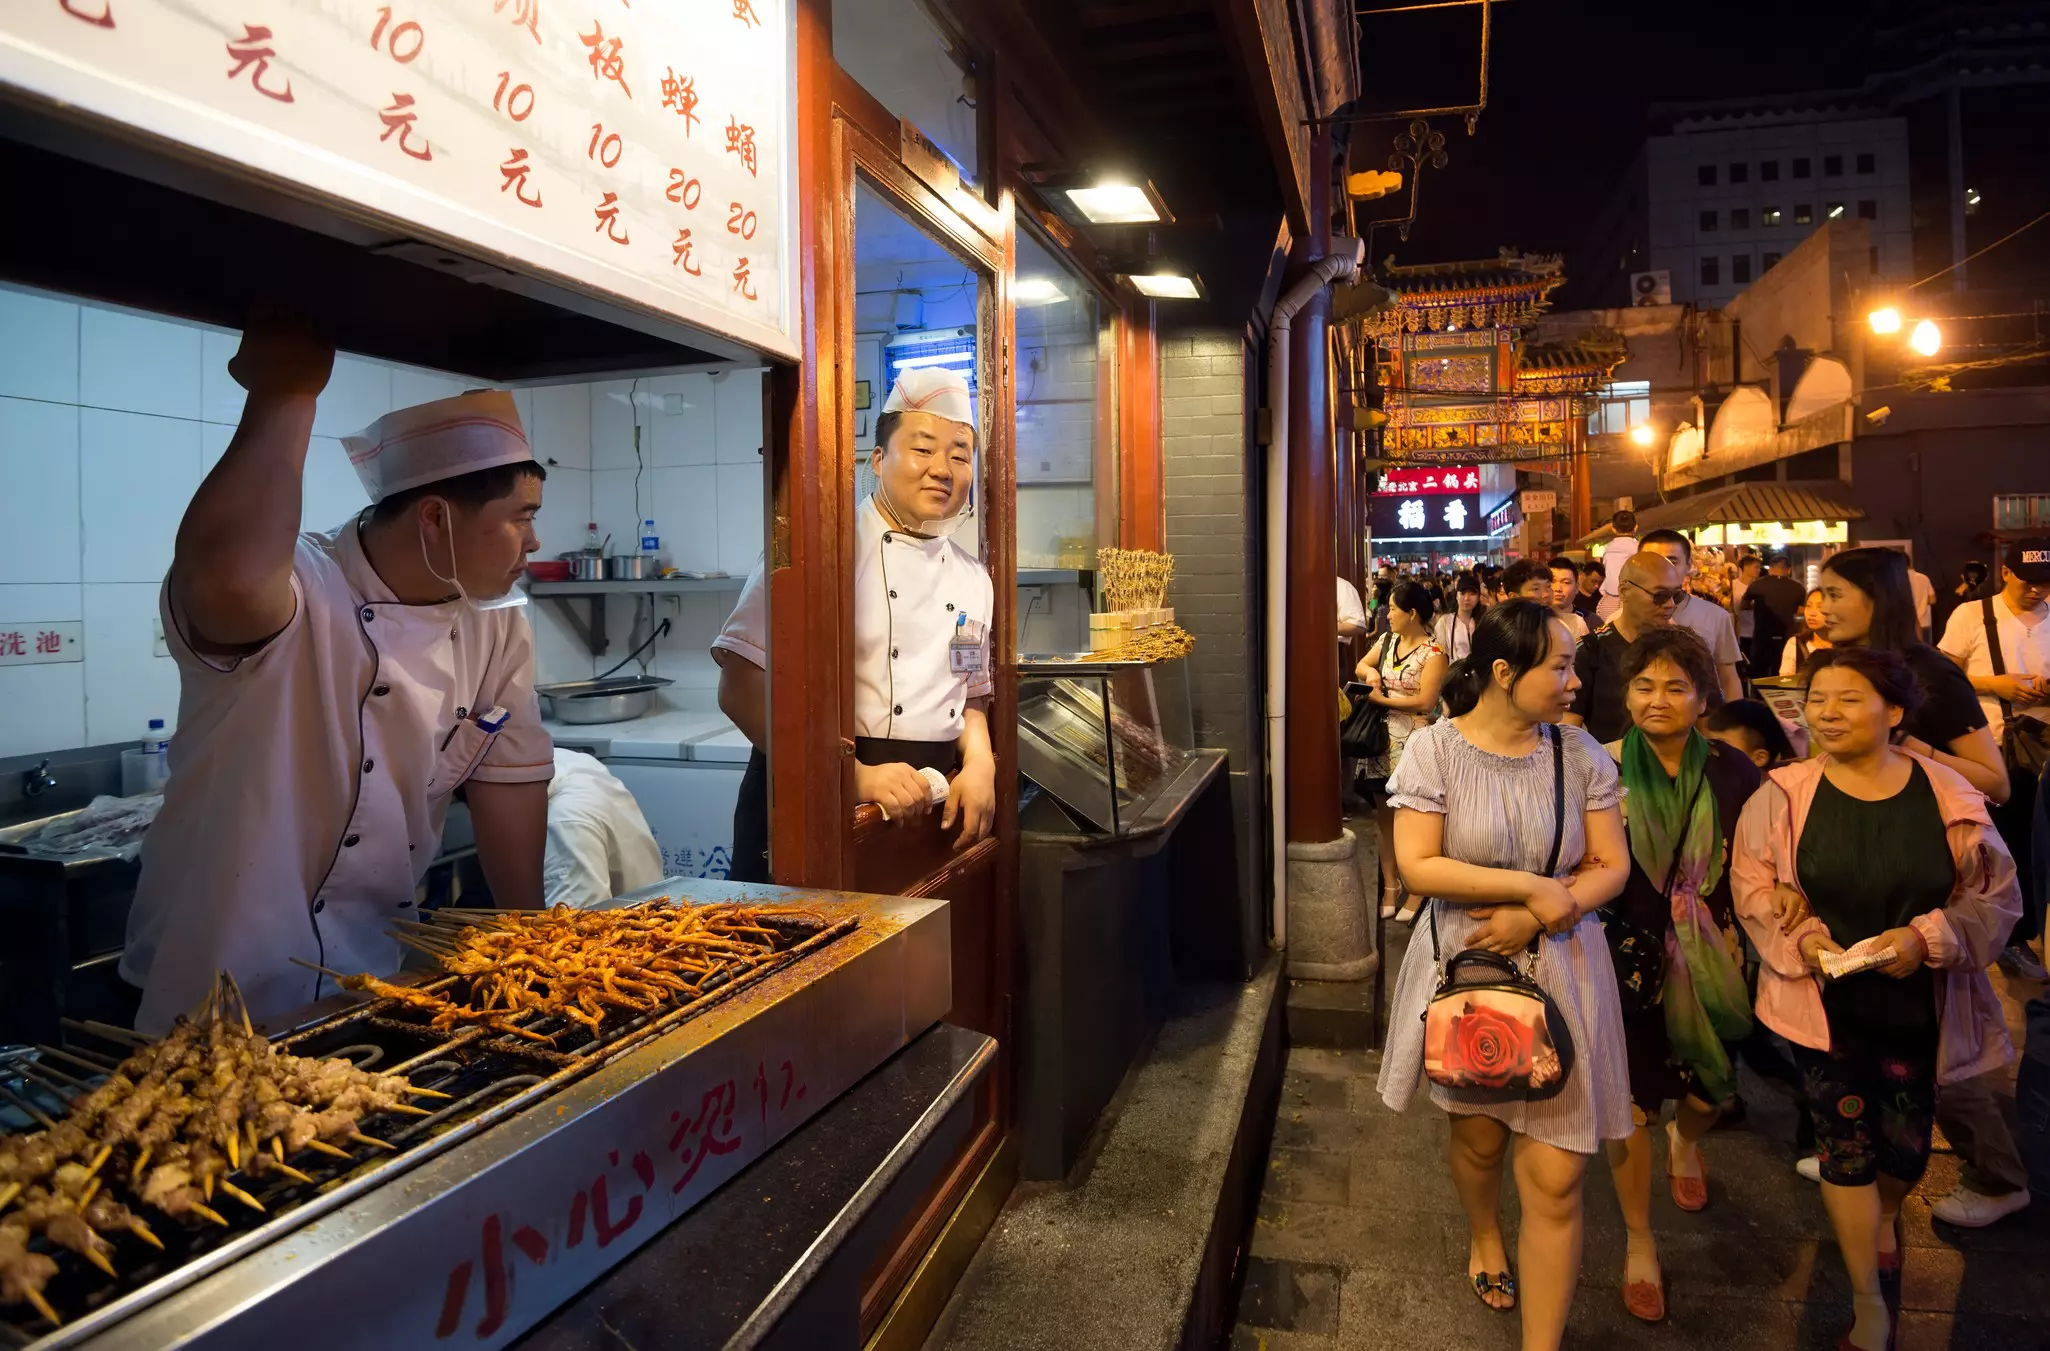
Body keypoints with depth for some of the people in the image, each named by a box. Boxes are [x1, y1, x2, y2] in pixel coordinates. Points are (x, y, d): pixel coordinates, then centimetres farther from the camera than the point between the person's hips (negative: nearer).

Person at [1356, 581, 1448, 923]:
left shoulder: (1433, 654, -12)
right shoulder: (1386, 641, 10)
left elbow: (1425, 702, -18)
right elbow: (1360, 666, 23)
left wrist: (1381, 699, -13)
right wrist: (1369, 672, 0)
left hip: (1412, 745, -7)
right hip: (1382, 740, 7)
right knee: (1385, 817, 11)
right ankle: (1390, 887, 21)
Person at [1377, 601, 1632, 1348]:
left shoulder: (1579, 753, -4)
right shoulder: (1435, 748, -10)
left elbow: (1612, 867, -2)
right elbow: (1416, 866, -16)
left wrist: (1536, 917, -18)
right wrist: (1531, 885, -20)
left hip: (1560, 972, 1)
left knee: (1556, 1178, 0)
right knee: (1478, 1132, 21)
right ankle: (1483, 1236, 55)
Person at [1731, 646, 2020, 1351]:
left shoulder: (1947, 793, -6)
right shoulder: (1782, 796, -8)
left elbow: (1994, 895, -2)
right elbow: (1753, 888, -3)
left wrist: (1927, 937, -18)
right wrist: (1800, 938, -19)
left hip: (1919, 1005, 1)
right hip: (1825, 1003, -1)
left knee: (1906, 1146, 15)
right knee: (1846, 1148, 4)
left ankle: (1886, 1218, 53)